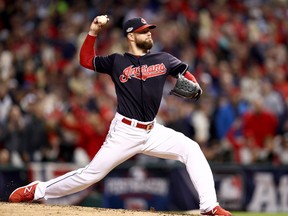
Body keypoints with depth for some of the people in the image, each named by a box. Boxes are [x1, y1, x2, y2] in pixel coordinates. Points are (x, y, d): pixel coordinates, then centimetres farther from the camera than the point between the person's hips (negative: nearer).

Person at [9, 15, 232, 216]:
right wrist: (93, 32, -2)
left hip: (152, 131, 3)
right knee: (91, 174, -4)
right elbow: (86, 60, 9)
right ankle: (37, 190, 12)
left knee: (191, 149, -13)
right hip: (124, 132, -3)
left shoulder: (163, 60, 8)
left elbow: (185, 73, 16)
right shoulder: (117, 62, 2)